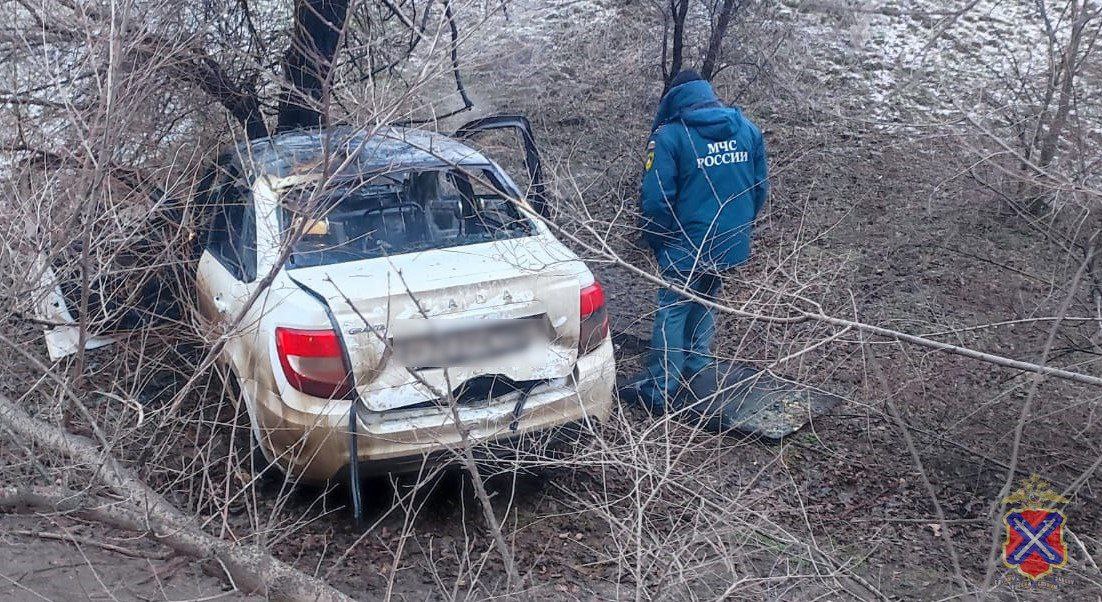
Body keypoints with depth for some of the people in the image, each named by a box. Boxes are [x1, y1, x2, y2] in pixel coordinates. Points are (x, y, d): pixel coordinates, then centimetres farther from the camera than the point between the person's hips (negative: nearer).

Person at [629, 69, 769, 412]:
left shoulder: (669, 136, -13)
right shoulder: (747, 129, 5)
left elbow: (656, 199, -15)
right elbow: (761, 187, 11)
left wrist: (655, 243, 0)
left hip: (689, 248, -5)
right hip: (733, 243, 6)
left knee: (672, 312, 3)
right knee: (705, 302, 22)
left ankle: (659, 391, 5)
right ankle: (697, 370, 31)